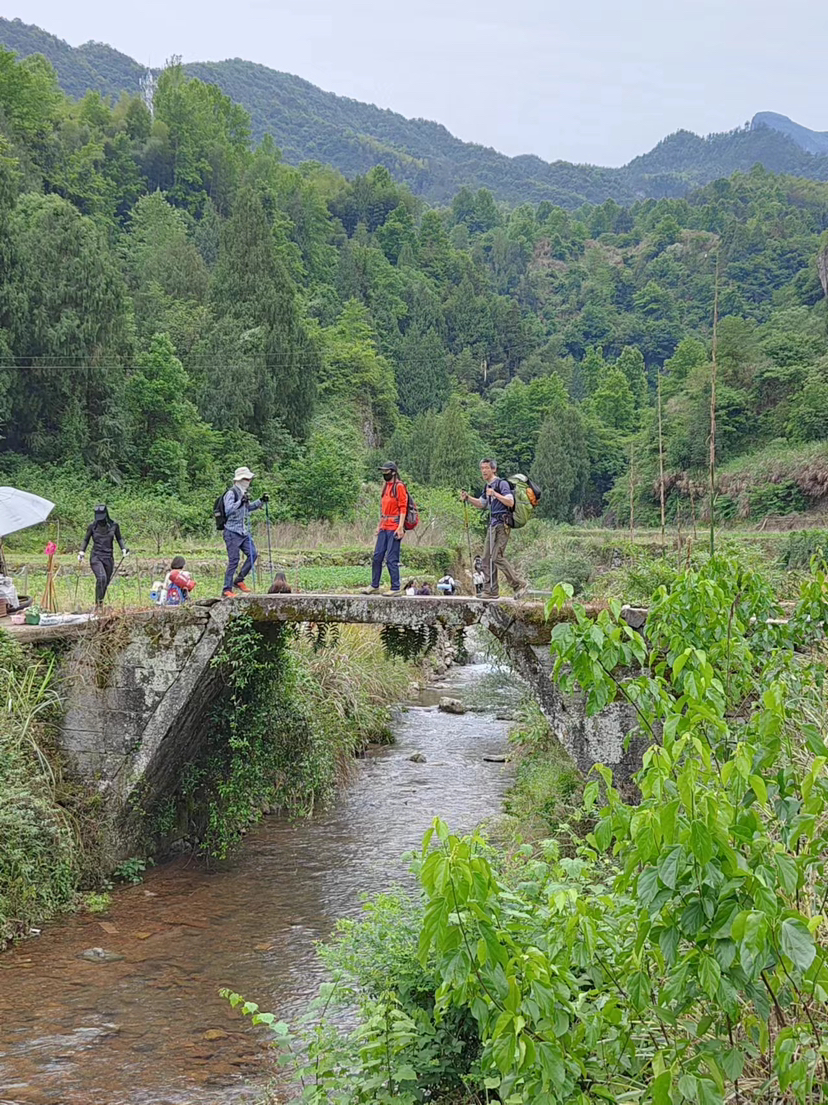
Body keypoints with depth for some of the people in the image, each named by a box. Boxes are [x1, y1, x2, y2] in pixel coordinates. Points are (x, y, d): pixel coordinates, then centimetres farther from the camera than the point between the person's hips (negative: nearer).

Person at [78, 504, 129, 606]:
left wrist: (124, 549, 3)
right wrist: (81, 553, 1)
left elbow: (119, 539, 18)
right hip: (96, 557, -3)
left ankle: (100, 602, 23)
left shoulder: (114, 526, 5)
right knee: (101, 578, -24)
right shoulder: (92, 527, 2)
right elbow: (86, 540, 13)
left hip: (108, 558, 3)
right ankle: (98, 602, -19)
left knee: (106, 582, 7)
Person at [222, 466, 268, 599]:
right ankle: (227, 590, -4)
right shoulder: (231, 493, -13)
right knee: (234, 561, -9)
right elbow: (228, 511, -26)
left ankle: (239, 580, 15)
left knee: (252, 554, 1)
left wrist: (261, 501, 21)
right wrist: (240, 502, -37)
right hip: (233, 532, -8)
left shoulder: (243, 493, 14)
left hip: (244, 532, 8)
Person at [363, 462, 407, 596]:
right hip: (384, 528, 8)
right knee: (377, 557, 9)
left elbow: (403, 508, -13)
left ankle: (396, 589, -1)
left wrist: (400, 527, -19)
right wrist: (379, 525, 20)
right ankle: (374, 586, 18)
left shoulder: (399, 486, -8)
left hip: (394, 528, -8)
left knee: (391, 559, -8)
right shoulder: (385, 486, 18)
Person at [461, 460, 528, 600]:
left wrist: (495, 494, -21)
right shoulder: (487, 486, 19)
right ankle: (490, 590, 9)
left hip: (502, 524, -9)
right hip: (492, 524, 9)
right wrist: (468, 498, 14)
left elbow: (510, 502, -16)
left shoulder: (502, 483, -8)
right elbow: (481, 504, 29)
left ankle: (520, 584, -7)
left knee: (497, 557, -15)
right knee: (487, 558, 6)